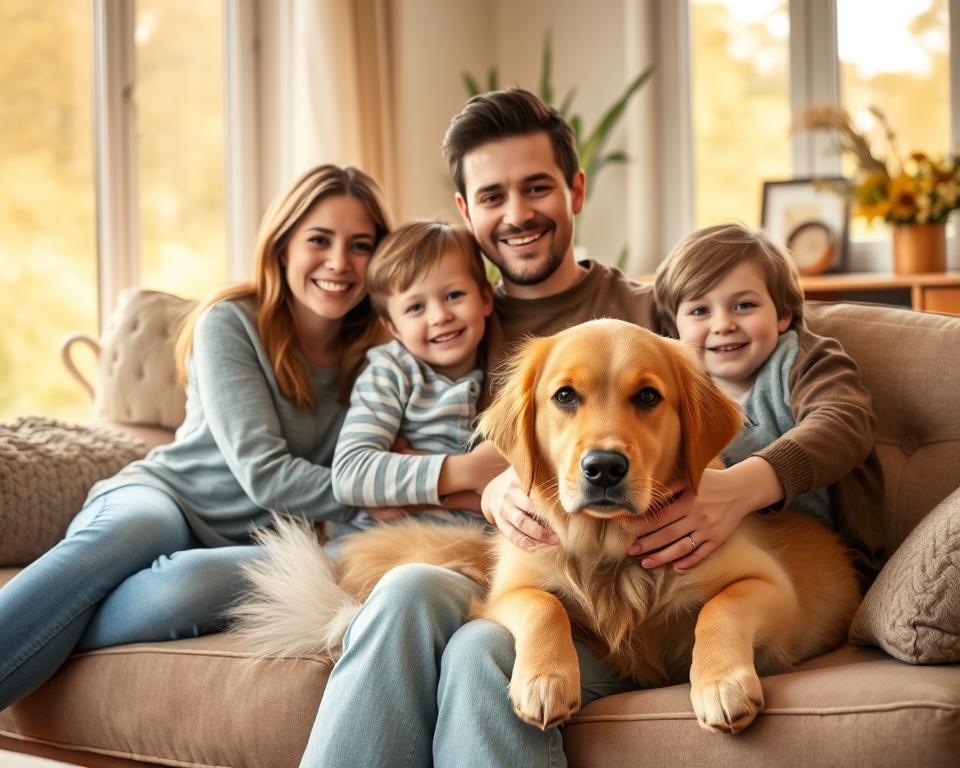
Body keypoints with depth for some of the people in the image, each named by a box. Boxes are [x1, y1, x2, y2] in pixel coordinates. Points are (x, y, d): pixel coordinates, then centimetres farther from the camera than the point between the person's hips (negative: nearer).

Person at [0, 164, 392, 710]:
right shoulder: (233, 322, -5)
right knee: (118, 539, -39)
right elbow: (262, 472, -13)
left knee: (187, 585, -36)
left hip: (251, 546, 2)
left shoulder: (375, 356, 3)